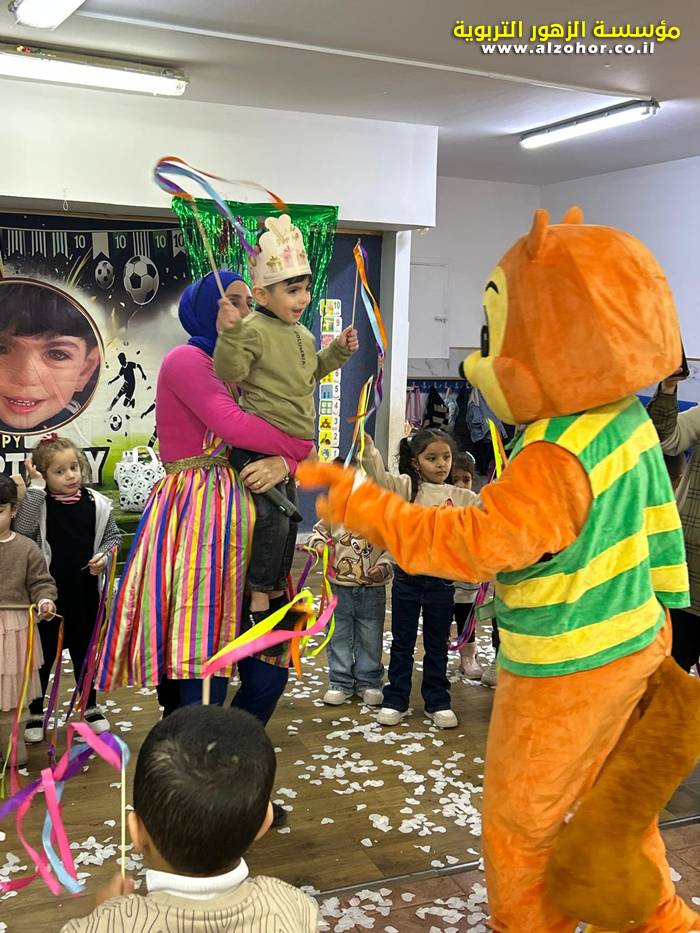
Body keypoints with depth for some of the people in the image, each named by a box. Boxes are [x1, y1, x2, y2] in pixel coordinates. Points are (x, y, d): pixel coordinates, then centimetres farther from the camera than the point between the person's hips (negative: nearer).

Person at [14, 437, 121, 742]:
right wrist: (36, 487, -26)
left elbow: (113, 536, 9)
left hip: (85, 592, 2)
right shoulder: (38, 503, -10)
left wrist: (104, 556, -10)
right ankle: (35, 713, 25)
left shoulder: (96, 503, -3)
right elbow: (21, 530, -29)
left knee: (84, 650, 17)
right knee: (43, 653, 10)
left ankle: (90, 707, 33)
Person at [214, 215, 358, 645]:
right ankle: (258, 596, 4)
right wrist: (230, 332, -37)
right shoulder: (254, 329, -15)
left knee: (288, 517, 17)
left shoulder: (303, 334, 13)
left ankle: (277, 589, 31)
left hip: (294, 444, 9)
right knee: (271, 517, -9)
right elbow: (229, 372, -24)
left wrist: (337, 351, 17)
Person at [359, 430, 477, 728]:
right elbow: (379, 476, -19)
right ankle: (395, 700, 21)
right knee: (402, 642, 10)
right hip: (407, 574, -2)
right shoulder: (407, 487, -3)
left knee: (437, 644, 13)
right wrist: (367, 445, -36)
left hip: (442, 578, 2)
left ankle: (437, 702, 24)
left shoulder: (460, 497, 4)